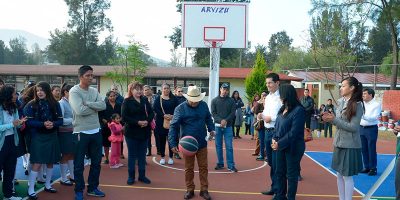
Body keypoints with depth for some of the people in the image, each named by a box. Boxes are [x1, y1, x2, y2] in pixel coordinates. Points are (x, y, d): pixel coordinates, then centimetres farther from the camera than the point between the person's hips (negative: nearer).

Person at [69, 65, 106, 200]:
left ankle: (92, 188, 29)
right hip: (81, 132, -6)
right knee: (79, 164, 6)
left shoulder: (94, 91, 7)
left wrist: (87, 103, -17)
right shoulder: (74, 91, -10)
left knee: (96, 162, 14)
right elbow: (80, 110, -23)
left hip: (96, 131, 6)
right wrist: (95, 107, -10)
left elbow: (103, 106, -8)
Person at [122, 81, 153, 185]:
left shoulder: (145, 100, 6)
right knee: (132, 155, 6)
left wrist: (147, 121, -13)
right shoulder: (127, 101, -6)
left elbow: (151, 113, 6)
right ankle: (131, 176, 17)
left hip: (144, 131, 4)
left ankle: (142, 175, 22)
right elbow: (124, 117, -12)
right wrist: (137, 122, -21)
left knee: (142, 154, 11)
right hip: (132, 132, -4)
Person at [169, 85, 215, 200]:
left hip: (202, 143, 3)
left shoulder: (204, 105, 0)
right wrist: (173, 143, -19)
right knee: (189, 168, 10)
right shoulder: (180, 108, -12)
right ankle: (190, 190, 25)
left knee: (203, 167, 9)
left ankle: (204, 190, 22)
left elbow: (208, 119, 17)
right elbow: (174, 126, -13)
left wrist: (211, 129, 1)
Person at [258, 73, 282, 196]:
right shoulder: (268, 97, 14)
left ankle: (278, 190, 12)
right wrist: (262, 115, 2)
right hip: (268, 131, 9)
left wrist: (271, 118, -19)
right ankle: (274, 187, 30)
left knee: (276, 163, 0)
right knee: (271, 162, 17)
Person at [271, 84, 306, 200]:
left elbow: (294, 132, -21)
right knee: (279, 172, 16)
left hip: (292, 147, -8)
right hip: (280, 145, 8)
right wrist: (274, 139, -4)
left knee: (291, 174, 6)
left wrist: (279, 144, -19)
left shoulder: (298, 110, -16)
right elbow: (277, 126, 13)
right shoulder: (283, 109, 8)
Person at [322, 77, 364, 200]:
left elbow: (353, 127, -18)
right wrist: (330, 119, -8)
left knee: (347, 176, 1)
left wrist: (333, 120, -21)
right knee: (340, 174, 14)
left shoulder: (357, 105, -14)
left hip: (350, 145, -7)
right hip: (339, 143, 7)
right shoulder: (340, 102, 6)